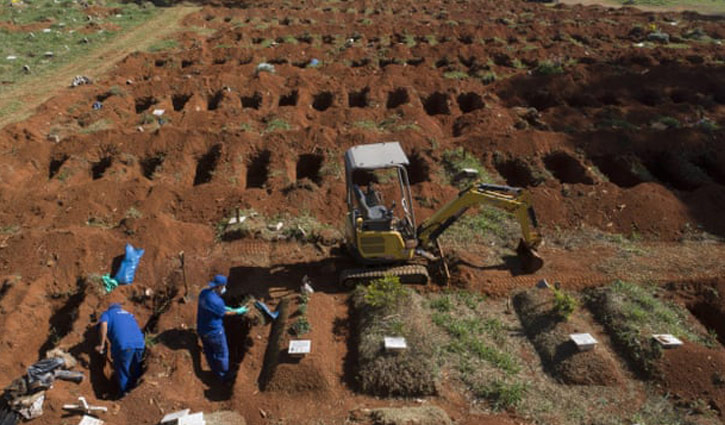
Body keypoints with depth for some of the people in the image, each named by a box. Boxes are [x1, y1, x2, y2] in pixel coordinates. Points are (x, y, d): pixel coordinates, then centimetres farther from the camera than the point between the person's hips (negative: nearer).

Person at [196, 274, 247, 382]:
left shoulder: (204, 292, -7)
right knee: (222, 354, 14)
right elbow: (225, 313, -14)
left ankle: (217, 373, 43)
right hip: (214, 332, -8)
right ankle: (224, 377, 30)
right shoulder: (215, 300, -32)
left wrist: (226, 308, 14)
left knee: (209, 353, 23)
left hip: (202, 330, 8)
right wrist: (238, 311, 0)